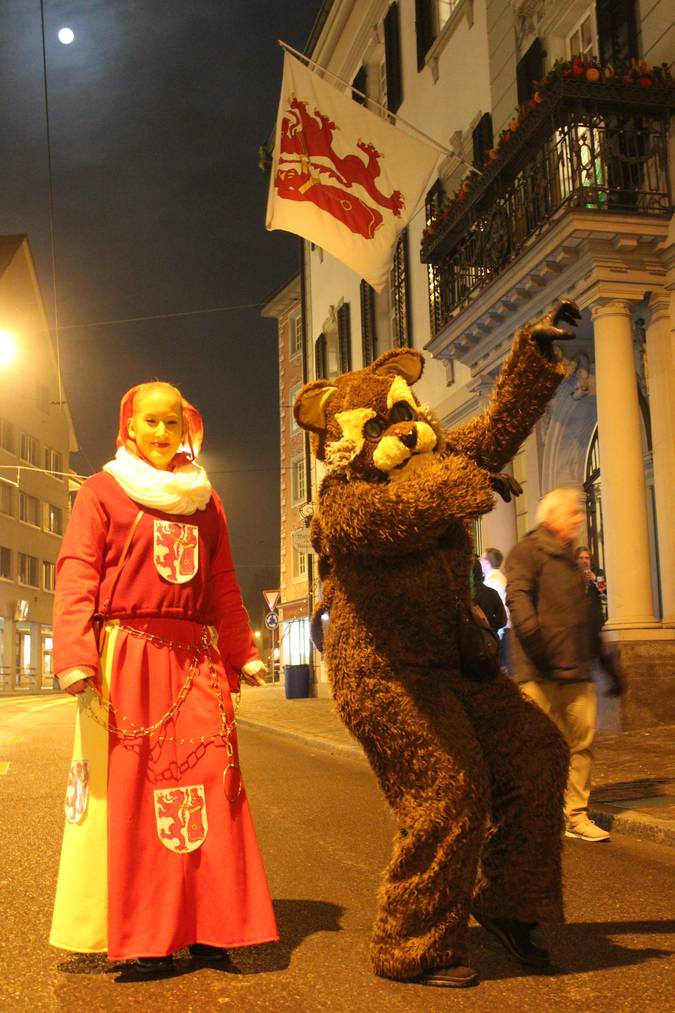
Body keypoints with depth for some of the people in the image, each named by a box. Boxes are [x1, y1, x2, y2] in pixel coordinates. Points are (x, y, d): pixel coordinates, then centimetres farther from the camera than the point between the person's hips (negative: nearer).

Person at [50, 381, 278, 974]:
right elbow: (76, 576, -4)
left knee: (206, 782, 0)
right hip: (125, 655, -4)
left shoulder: (205, 502, 17)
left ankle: (205, 928, 10)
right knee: (127, 788, -1)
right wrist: (75, 656, -16)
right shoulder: (102, 492, 5)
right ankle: (139, 939, 7)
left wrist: (243, 655, 15)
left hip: (194, 658, 4)